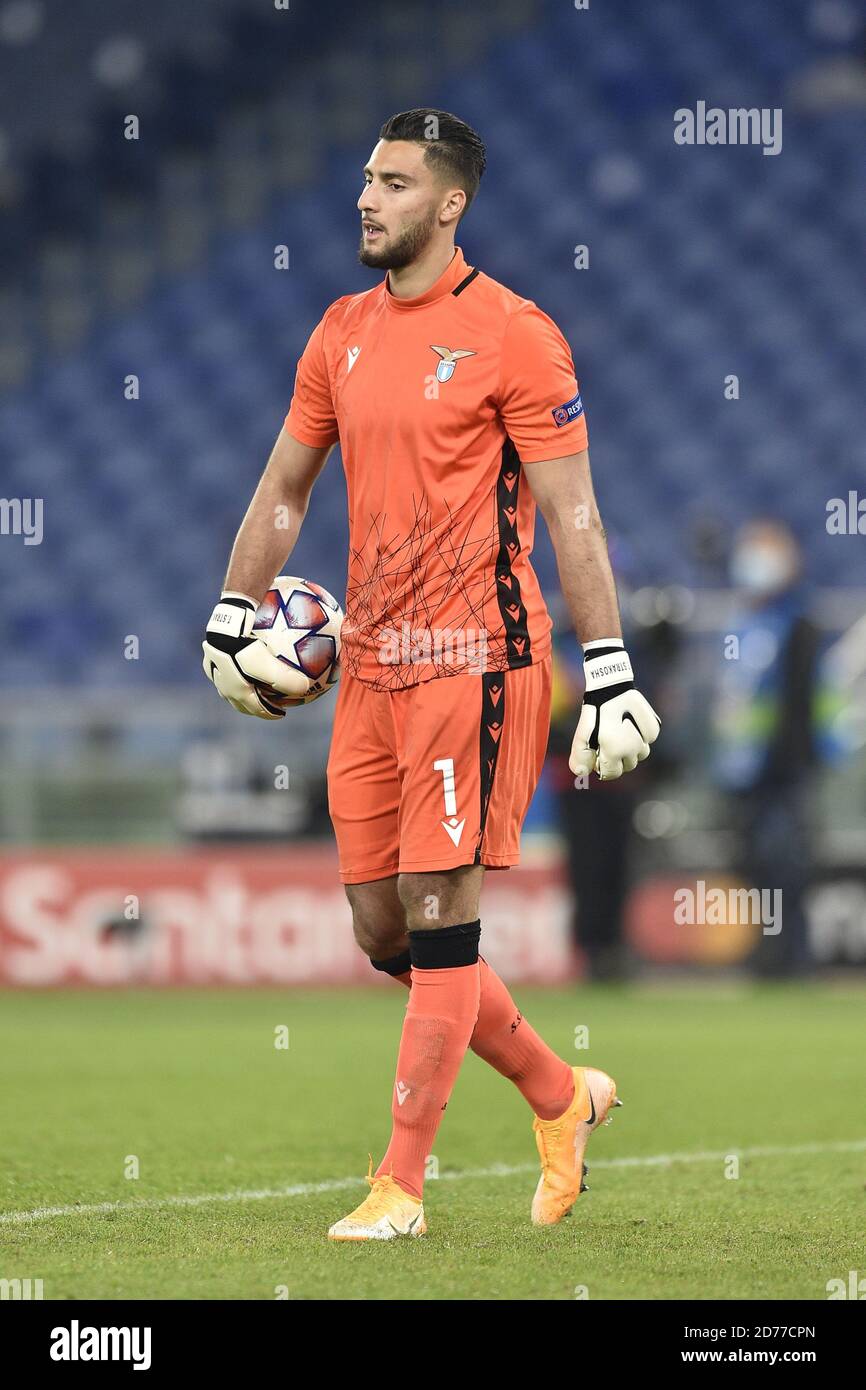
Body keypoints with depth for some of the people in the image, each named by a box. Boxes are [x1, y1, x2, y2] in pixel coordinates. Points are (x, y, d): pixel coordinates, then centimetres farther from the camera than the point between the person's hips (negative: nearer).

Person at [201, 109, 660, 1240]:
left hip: (475, 659, -7)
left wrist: (609, 673, -11)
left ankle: (401, 1186, -1)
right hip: (371, 666, 7)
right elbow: (284, 488, 23)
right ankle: (561, 1095, 26)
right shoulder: (343, 333, 12)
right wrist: (232, 622, 20)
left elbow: (574, 518, -8)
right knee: (383, 928, 8)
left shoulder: (510, 334, -8)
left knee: (437, 916, -7)